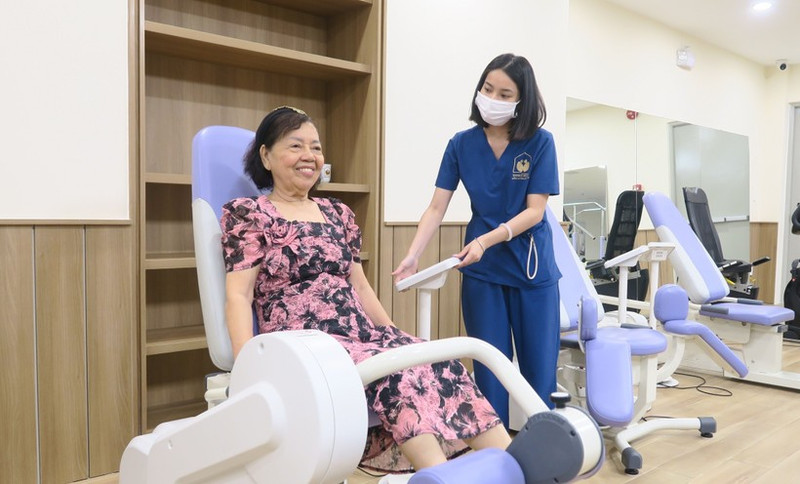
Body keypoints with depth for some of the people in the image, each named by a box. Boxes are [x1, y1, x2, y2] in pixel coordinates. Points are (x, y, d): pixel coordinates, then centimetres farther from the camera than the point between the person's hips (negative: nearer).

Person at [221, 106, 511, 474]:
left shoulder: (338, 214, 19)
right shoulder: (247, 214, 3)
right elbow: (238, 295, -8)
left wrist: (396, 335, 13)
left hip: (362, 333, 5)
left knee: (440, 363, -22)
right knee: (395, 371, -32)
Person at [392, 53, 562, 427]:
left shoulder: (540, 143, -7)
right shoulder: (462, 144, -2)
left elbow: (534, 211, -12)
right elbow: (436, 207, -4)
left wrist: (486, 241, -25)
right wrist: (413, 254, -17)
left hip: (532, 268, -1)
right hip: (482, 270, 1)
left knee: (540, 367, 6)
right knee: (490, 368, 6)